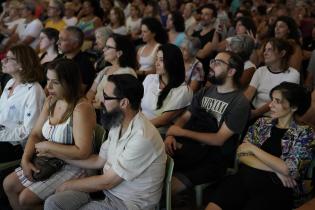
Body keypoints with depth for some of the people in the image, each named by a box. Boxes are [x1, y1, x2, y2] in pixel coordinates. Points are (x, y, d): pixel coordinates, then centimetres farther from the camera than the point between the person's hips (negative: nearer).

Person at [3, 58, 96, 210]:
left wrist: (48, 146, -20)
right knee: (9, 184, 5)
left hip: (74, 167, -8)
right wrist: (25, 159, -11)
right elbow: (35, 134, 6)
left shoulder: (81, 108, -24)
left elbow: (82, 152, -30)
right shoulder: (50, 101, 2)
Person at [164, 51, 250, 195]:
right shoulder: (204, 92, 16)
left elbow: (219, 139, -11)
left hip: (211, 159, -6)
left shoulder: (239, 102, -6)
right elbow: (184, 117, 14)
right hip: (187, 147, 6)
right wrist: (170, 135, -7)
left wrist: (182, 132, -10)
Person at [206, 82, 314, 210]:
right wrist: (275, 169, -8)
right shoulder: (262, 123, 14)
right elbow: (242, 155, 4)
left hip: (275, 187, -3)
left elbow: (287, 169, -10)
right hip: (245, 178, 3)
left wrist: (253, 148, -3)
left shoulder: (304, 133, 2)